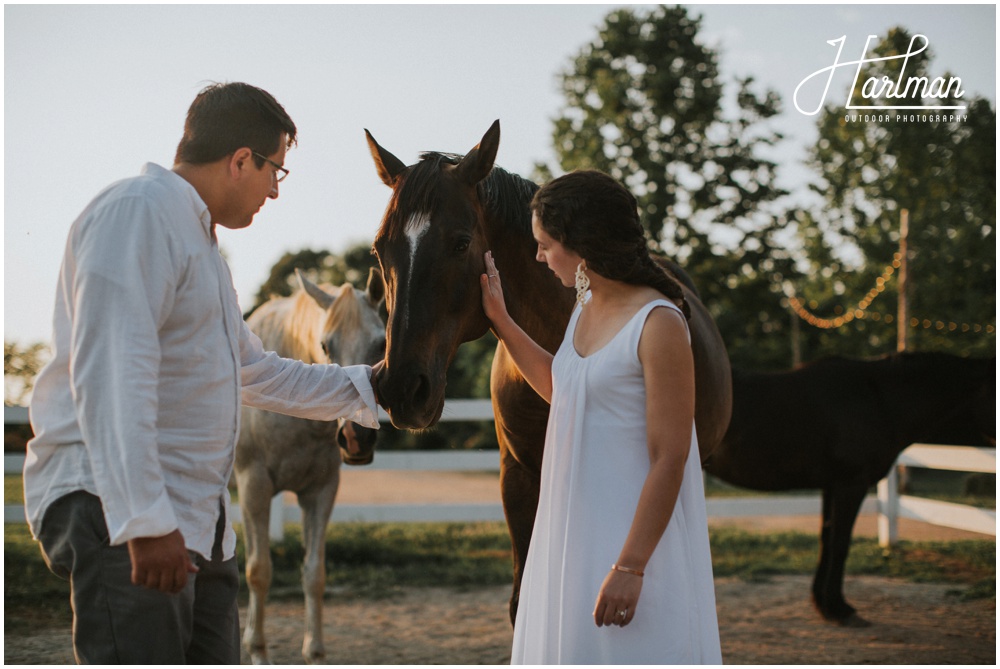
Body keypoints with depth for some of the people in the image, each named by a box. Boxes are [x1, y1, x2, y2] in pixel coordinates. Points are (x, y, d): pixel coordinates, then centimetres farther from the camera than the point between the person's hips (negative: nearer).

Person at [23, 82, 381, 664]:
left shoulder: (199, 238, 23)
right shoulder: (137, 211, -10)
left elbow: (254, 373, 34)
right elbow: (110, 375, -22)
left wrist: (366, 387, 35)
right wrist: (144, 520, -28)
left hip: (200, 523, 10)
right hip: (114, 508, -10)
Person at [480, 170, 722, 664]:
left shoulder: (658, 324, -20)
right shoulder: (588, 305, 6)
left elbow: (670, 460, -21)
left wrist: (630, 567, -23)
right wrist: (500, 320, 18)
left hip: (634, 531, -9)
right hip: (575, 527, 9)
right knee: (572, 649, 18)